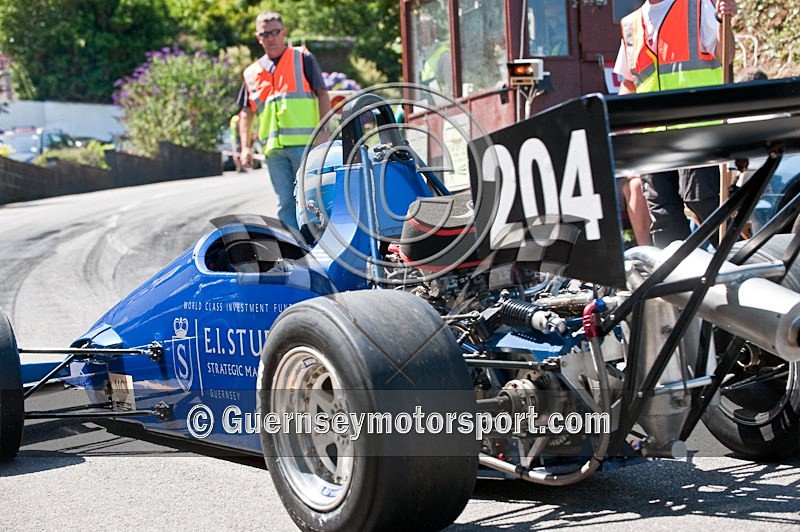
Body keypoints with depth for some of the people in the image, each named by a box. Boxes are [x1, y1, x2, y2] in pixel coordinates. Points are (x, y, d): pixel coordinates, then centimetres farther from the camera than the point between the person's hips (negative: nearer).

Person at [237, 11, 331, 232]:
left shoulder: (302, 58, 8)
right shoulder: (252, 72, 19)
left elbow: (322, 94, 2)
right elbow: (246, 113, 20)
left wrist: (323, 130, -9)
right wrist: (245, 146, 8)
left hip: (305, 143, -4)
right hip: (273, 148, 4)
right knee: (285, 203, 5)